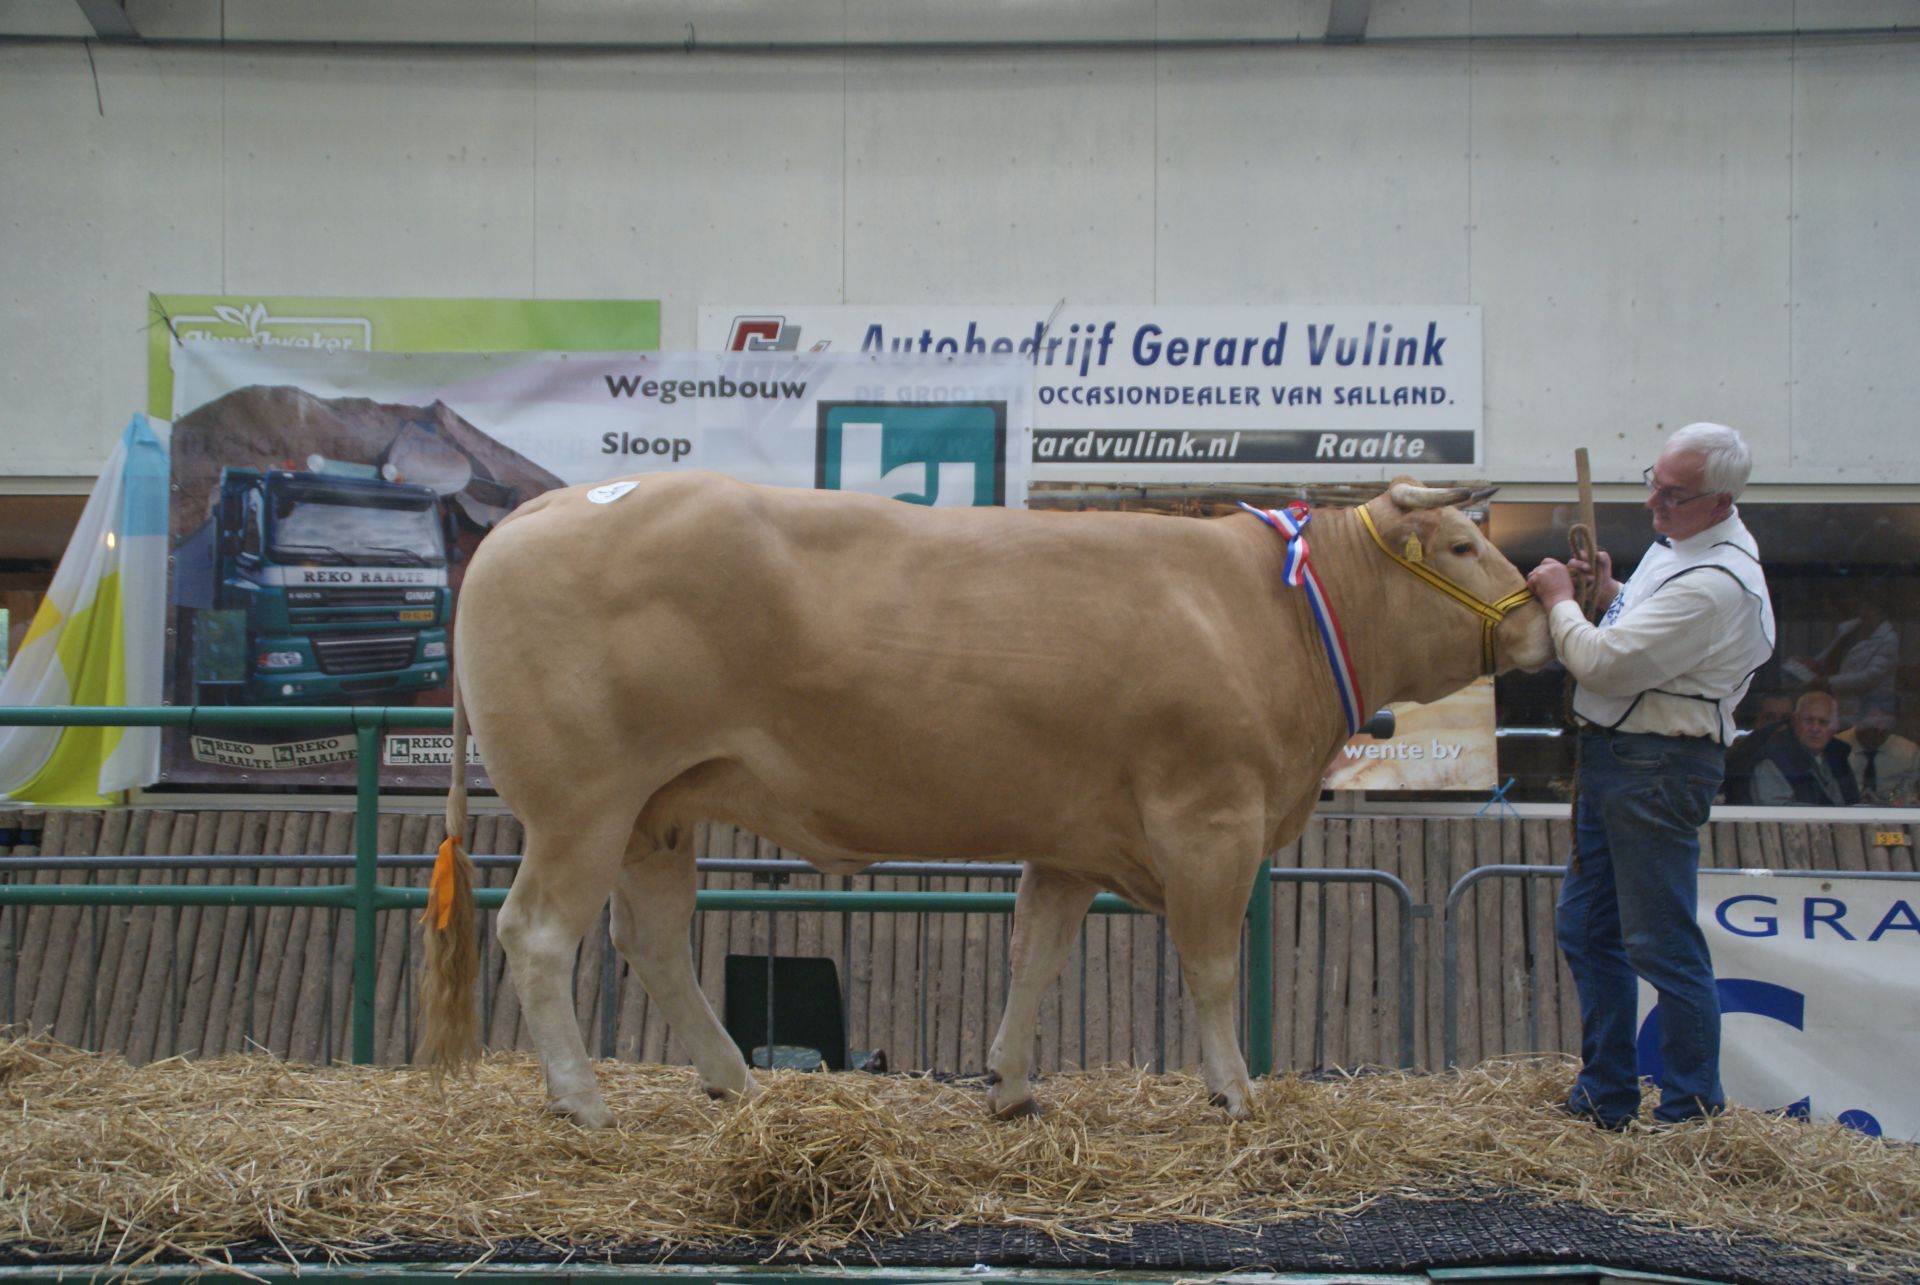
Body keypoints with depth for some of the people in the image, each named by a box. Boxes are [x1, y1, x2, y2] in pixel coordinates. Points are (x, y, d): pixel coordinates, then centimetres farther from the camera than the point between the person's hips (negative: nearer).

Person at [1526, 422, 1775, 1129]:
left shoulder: (1715, 584, -24)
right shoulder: (1681, 541, 9)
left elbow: (1603, 665, -25)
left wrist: (1560, 598, -8)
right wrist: (1609, 593, 5)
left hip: (1659, 767, -11)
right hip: (1612, 753, 11)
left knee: (1662, 944, -3)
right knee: (1586, 925, 16)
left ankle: (1692, 1114, 9)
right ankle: (1606, 1097, 27)